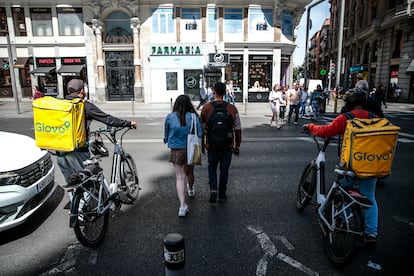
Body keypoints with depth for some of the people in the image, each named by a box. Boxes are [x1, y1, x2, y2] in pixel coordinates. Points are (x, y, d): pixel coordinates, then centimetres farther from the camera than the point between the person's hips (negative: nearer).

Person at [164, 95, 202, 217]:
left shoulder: (170, 117, -6)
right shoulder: (193, 117, -9)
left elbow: (166, 133, 7)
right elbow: (200, 134, -6)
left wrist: (166, 140, 26)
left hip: (176, 151, 0)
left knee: (180, 177, 2)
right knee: (189, 172, 24)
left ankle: (182, 205, -5)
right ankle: (191, 190, 51)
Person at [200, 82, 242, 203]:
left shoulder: (206, 108, -6)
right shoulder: (232, 109, -5)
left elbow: (202, 128, 0)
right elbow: (238, 129, -1)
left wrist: (202, 144, 13)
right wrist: (237, 145, 10)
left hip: (211, 146, 0)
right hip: (227, 147, 0)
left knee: (212, 168, 19)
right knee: (224, 170, 13)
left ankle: (213, 189, 1)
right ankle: (222, 195, 22)